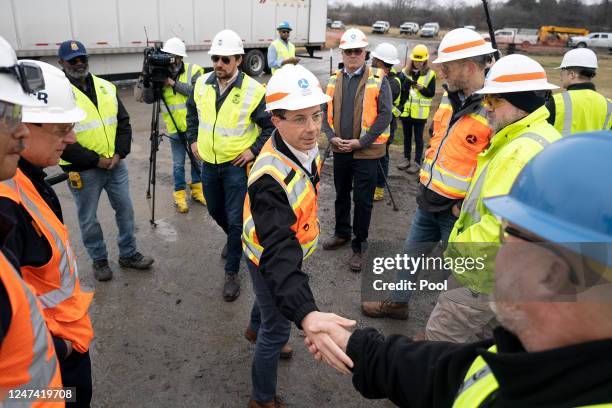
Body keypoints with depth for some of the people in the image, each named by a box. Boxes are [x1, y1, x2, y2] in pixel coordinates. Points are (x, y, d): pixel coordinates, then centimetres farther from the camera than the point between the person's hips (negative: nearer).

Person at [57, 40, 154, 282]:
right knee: (88, 219, 10)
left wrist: (120, 153, -7)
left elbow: (123, 122, 7)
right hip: (83, 170, -4)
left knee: (125, 209, 14)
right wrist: (95, 160, -17)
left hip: (116, 164, 5)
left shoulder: (106, 87, 5)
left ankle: (129, 254, 31)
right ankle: (99, 260, 29)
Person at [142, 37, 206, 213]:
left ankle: (197, 190, 32)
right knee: (178, 164, 8)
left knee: (197, 160, 15)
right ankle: (179, 195, 23)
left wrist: (174, 83, -23)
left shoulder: (193, 70, -7)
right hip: (175, 128, 0)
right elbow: (148, 99, -8)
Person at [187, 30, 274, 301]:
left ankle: (232, 273, 16)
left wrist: (254, 150, -14)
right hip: (208, 162, 6)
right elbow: (192, 112, 17)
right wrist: (193, 140, 10)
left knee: (236, 220, 0)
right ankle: (235, 239, 53)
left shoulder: (253, 90, -17)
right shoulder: (202, 83, -1)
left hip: (237, 164, -5)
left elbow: (272, 126, -9)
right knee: (215, 211, 22)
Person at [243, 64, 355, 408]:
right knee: (277, 330, 10)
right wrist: (306, 314, -64)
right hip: (269, 259, -8)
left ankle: (257, 328, 68)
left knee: (272, 297, 35)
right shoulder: (271, 178, -42)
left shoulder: (307, 146, -15)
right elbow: (278, 254, -51)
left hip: (288, 247, 8)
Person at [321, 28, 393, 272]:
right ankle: (342, 233, 38)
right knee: (341, 194, 18)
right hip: (340, 149, 5)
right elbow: (326, 111, 8)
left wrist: (362, 141, -17)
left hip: (366, 152, -4)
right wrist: (332, 137, -8)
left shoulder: (378, 80, -7)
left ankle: (359, 247, 17)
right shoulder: (334, 80, 7)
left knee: (362, 200, 2)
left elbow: (385, 114, -12)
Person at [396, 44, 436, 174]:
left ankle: (417, 162, 12)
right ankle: (406, 159, 26)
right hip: (406, 110, 3)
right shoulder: (405, 72, 5)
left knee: (418, 138, 4)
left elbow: (431, 93, -7)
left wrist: (421, 88, -21)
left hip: (420, 112, -3)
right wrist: (406, 83, -17)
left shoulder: (430, 74, -4)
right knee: (407, 136, 13)